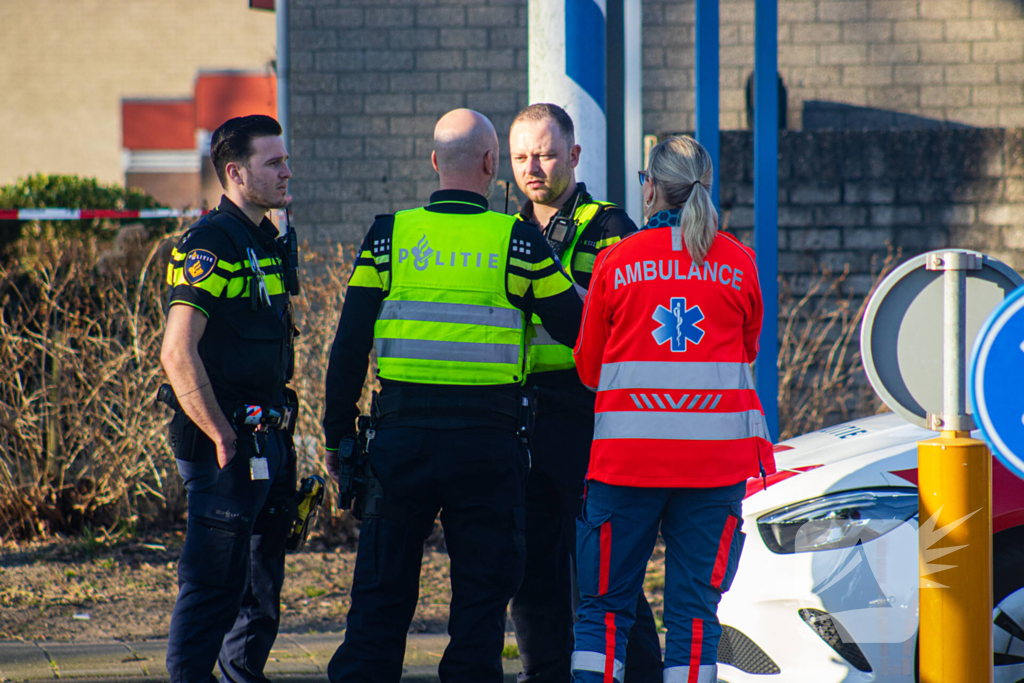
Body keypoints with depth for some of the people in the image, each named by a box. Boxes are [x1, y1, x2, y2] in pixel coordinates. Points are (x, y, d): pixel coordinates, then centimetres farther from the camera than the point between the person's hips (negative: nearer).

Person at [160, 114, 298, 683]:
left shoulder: (265, 241, 15)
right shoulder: (211, 244, -15)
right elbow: (178, 353, -23)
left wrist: (278, 435, 18)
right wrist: (222, 438, -21)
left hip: (267, 441, 10)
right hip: (228, 447, -9)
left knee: (263, 579, 16)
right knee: (214, 587, -7)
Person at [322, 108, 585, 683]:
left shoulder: (388, 236, 1)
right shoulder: (517, 241, -4)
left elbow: (350, 347, 1)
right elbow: (580, 332, 1)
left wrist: (339, 435, 9)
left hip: (402, 435, 2)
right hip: (487, 438, -2)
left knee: (382, 592, 8)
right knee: (482, 593, 6)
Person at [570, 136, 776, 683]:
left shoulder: (616, 262, 0)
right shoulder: (738, 264, 4)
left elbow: (588, 367, 8)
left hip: (627, 452, -1)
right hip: (716, 458, 1)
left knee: (606, 604, 7)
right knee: (695, 607, 4)